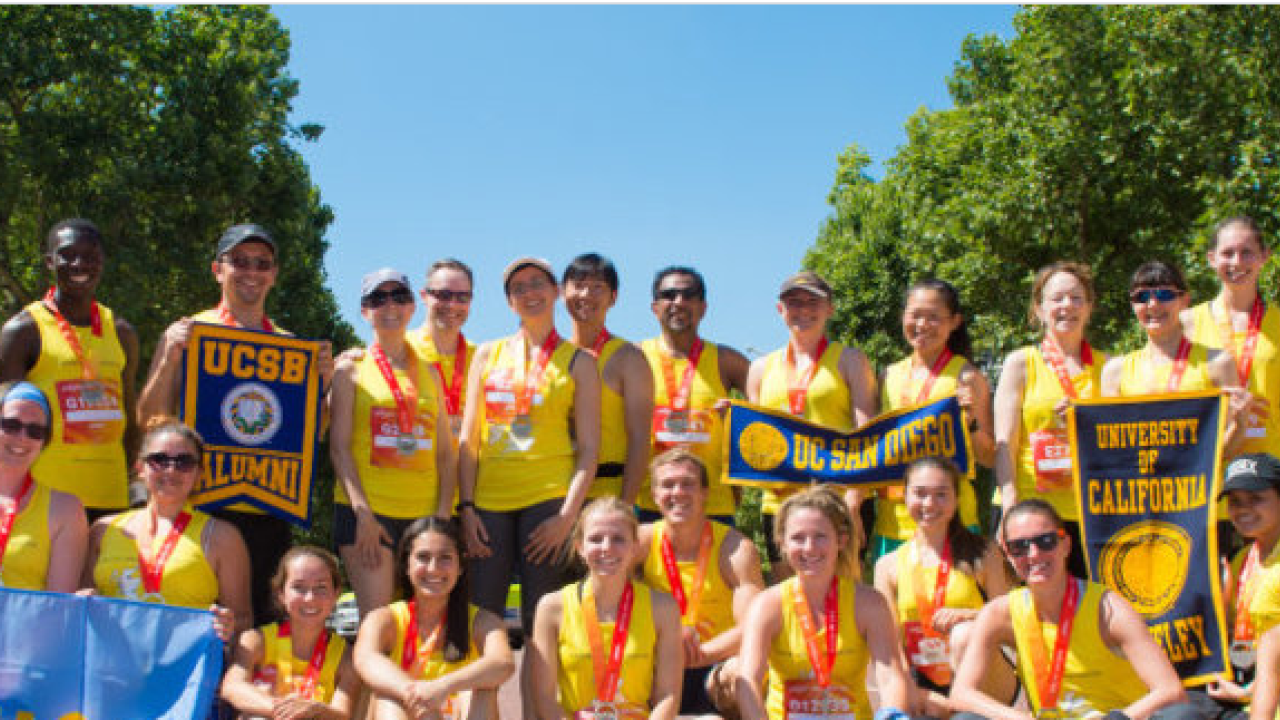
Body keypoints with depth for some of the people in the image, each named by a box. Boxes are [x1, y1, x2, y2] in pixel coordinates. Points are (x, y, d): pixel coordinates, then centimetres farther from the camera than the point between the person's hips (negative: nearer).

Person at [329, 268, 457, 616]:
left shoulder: (429, 373, 15)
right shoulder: (351, 369, 6)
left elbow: (446, 453, 12)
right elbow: (339, 446, -2)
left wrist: (444, 514, 0)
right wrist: (362, 512, -12)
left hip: (424, 513, 4)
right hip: (367, 511, -3)